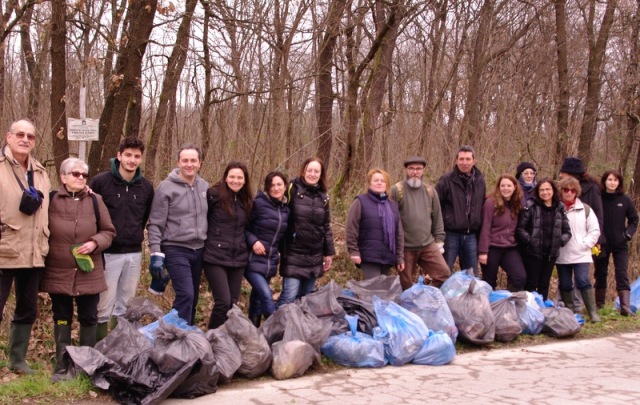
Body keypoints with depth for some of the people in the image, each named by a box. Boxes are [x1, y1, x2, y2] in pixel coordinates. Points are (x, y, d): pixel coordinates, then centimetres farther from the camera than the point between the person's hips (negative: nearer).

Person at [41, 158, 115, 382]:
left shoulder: (95, 201, 2)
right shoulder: (51, 200, -1)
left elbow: (108, 231, 6)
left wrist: (94, 243, -12)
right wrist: (44, 258, 0)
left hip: (89, 273, 1)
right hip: (58, 273, -1)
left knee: (88, 318, 9)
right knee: (61, 319, 7)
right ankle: (62, 365, 14)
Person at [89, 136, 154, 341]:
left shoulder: (146, 187, 5)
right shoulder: (101, 182, -7)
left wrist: (136, 235, 12)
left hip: (134, 253, 4)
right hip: (108, 253, -4)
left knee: (125, 307, 11)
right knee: (104, 307, -3)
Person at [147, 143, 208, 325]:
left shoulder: (205, 186, 7)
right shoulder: (166, 187, -9)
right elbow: (155, 224, -9)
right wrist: (156, 253, -15)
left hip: (199, 250, 6)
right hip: (176, 250, -6)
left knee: (193, 298, 12)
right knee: (186, 295, -16)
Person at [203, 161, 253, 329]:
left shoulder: (246, 200, 11)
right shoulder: (214, 194, -8)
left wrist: (251, 243, 10)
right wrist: (208, 241, -2)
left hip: (238, 259, 6)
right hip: (215, 257, -6)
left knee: (233, 303, 7)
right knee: (223, 302, -12)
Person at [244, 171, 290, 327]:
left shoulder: (286, 209, 9)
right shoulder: (258, 203, -9)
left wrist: (279, 251, 11)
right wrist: (253, 241, -18)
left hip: (271, 262, 6)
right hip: (254, 260, -6)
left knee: (258, 298, 13)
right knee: (267, 296, -19)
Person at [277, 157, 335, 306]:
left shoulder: (323, 197, 11)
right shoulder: (292, 189, -6)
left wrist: (329, 252, 14)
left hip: (314, 257, 5)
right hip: (294, 254, -5)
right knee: (289, 296, -11)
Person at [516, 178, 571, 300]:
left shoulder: (560, 208, 6)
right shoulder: (531, 206, -7)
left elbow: (567, 231, 10)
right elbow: (520, 228, -9)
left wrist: (561, 241, -8)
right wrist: (529, 240, -19)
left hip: (551, 253, 4)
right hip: (532, 252, -4)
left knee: (544, 285, 13)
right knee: (531, 284, 1)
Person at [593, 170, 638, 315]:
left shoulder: (625, 200, 0)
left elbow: (634, 220, 9)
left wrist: (628, 234, -4)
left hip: (620, 245, 0)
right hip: (601, 244, 0)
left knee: (622, 275, -5)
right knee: (600, 274, 10)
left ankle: (625, 307, -9)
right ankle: (599, 305, 19)